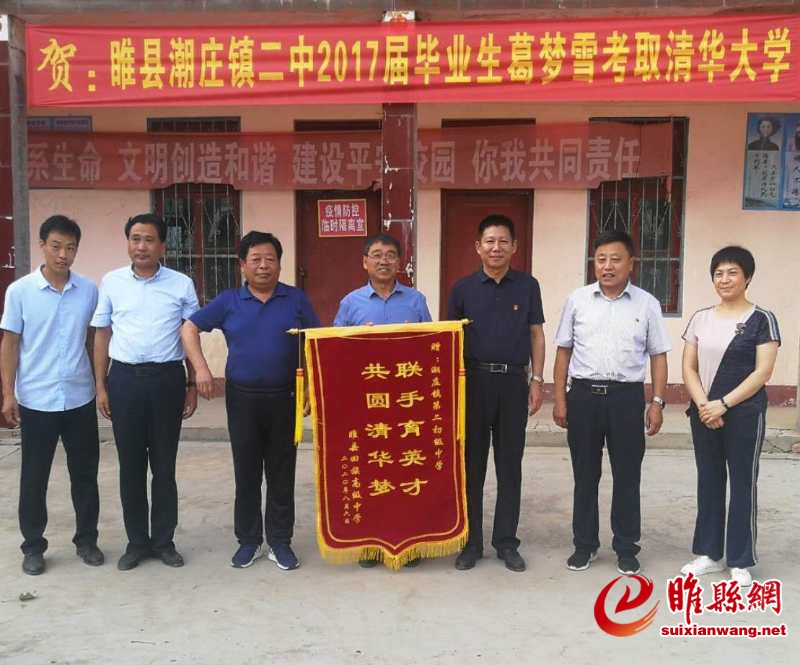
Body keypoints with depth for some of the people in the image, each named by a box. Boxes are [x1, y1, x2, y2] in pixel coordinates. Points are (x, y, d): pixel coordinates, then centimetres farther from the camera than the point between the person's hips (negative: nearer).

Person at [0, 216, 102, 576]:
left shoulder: (89, 290, 1)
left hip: (80, 398, 2)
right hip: (36, 401, -2)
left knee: (85, 474, 11)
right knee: (34, 478, 9)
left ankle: (86, 540, 26)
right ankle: (33, 546, 24)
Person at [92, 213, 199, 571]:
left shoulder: (182, 284, 1)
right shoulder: (111, 282, 4)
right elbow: (102, 335, 8)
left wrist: (193, 385, 4)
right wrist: (100, 386, 5)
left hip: (167, 378, -1)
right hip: (125, 378, 1)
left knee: (164, 465, 8)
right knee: (130, 465, 8)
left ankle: (163, 539, 21)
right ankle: (137, 541, 22)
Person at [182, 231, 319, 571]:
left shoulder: (296, 299, 2)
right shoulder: (229, 301, 3)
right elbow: (189, 329, 6)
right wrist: (201, 368, -8)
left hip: (285, 397, 0)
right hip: (243, 398, 1)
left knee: (282, 473, 7)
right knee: (246, 472, 9)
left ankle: (280, 541, 19)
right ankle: (248, 540, 23)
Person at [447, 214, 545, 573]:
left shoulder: (527, 285, 4)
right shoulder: (464, 288, 2)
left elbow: (536, 334, 6)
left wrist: (537, 380, 0)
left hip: (513, 381, 0)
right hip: (474, 381, 0)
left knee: (510, 465, 7)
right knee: (471, 464, 6)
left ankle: (506, 541, 19)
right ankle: (470, 541, 17)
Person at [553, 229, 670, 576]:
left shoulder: (646, 303, 2)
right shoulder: (577, 300, 3)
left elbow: (658, 356, 5)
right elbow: (564, 351, 6)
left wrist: (657, 402, -2)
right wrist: (560, 398, 2)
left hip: (627, 395, 0)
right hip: (584, 393, 1)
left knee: (627, 475, 8)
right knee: (585, 474, 10)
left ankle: (626, 547, 22)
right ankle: (584, 544, 23)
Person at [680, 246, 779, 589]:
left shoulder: (761, 319, -5)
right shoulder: (700, 318, 7)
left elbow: (763, 372, -11)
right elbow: (688, 367, 5)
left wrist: (723, 404, -17)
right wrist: (703, 404, -11)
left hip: (744, 414, -4)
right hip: (704, 413, 4)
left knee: (742, 484, 4)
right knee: (708, 482, 11)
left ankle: (741, 561, 16)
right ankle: (709, 553, 24)